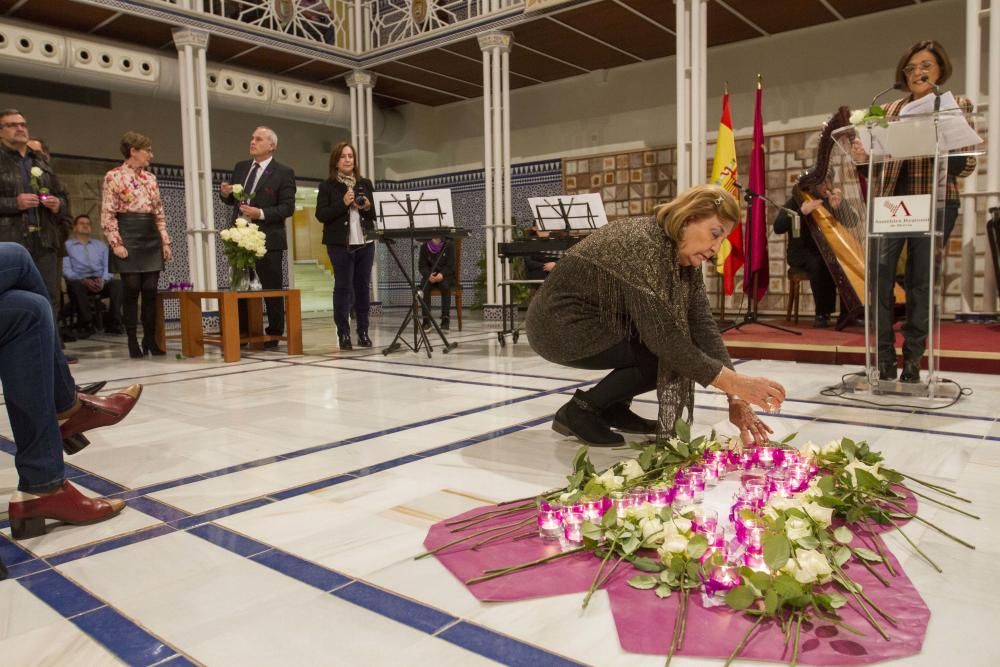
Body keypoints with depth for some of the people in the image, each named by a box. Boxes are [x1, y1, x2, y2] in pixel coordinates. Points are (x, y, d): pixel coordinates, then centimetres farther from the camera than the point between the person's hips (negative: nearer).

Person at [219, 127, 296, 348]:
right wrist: (225, 193, -2)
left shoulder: (283, 172, -4)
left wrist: (261, 213, -21)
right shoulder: (240, 167, 14)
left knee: (271, 289, 2)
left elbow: (287, 207, -11)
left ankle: (273, 335, 11)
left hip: (267, 239, -6)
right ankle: (241, 334, 18)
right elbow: (233, 200, 21)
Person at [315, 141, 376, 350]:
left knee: (363, 286, 5)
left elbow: (377, 213, 13)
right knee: (343, 287, -3)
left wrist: (368, 207, -8)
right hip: (340, 244, -4)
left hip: (365, 243, 4)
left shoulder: (365, 183, 12)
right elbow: (321, 215, -6)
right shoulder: (327, 186, 2)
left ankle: (363, 332, 11)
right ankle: (344, 333, 2)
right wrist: (343, 203, -16)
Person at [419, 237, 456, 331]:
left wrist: (442, 274, -27)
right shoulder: (424, 247, 2)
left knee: (445, 285, -35)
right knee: (425, 286, -31)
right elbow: (422, 266, -1)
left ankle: (445, 318, -33)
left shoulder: (449, 246, -2)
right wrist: (429, 275, -24)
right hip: (430, 276, 1)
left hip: (445, 276, -1)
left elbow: (450, 266, -7)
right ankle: (426, 319, -30)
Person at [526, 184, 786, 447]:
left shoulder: (683, 256, -2)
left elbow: (703, 326, -8)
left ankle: (615, 409, 12)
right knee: (670, 353, -14)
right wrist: (735, 383, -30)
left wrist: (736, 399, -14)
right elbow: (665, 339, -32)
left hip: (599, 320, 9)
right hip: (562, 323, -9)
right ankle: (580, 411, -5)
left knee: (683, 340, 3)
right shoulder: (642, 245, -28)